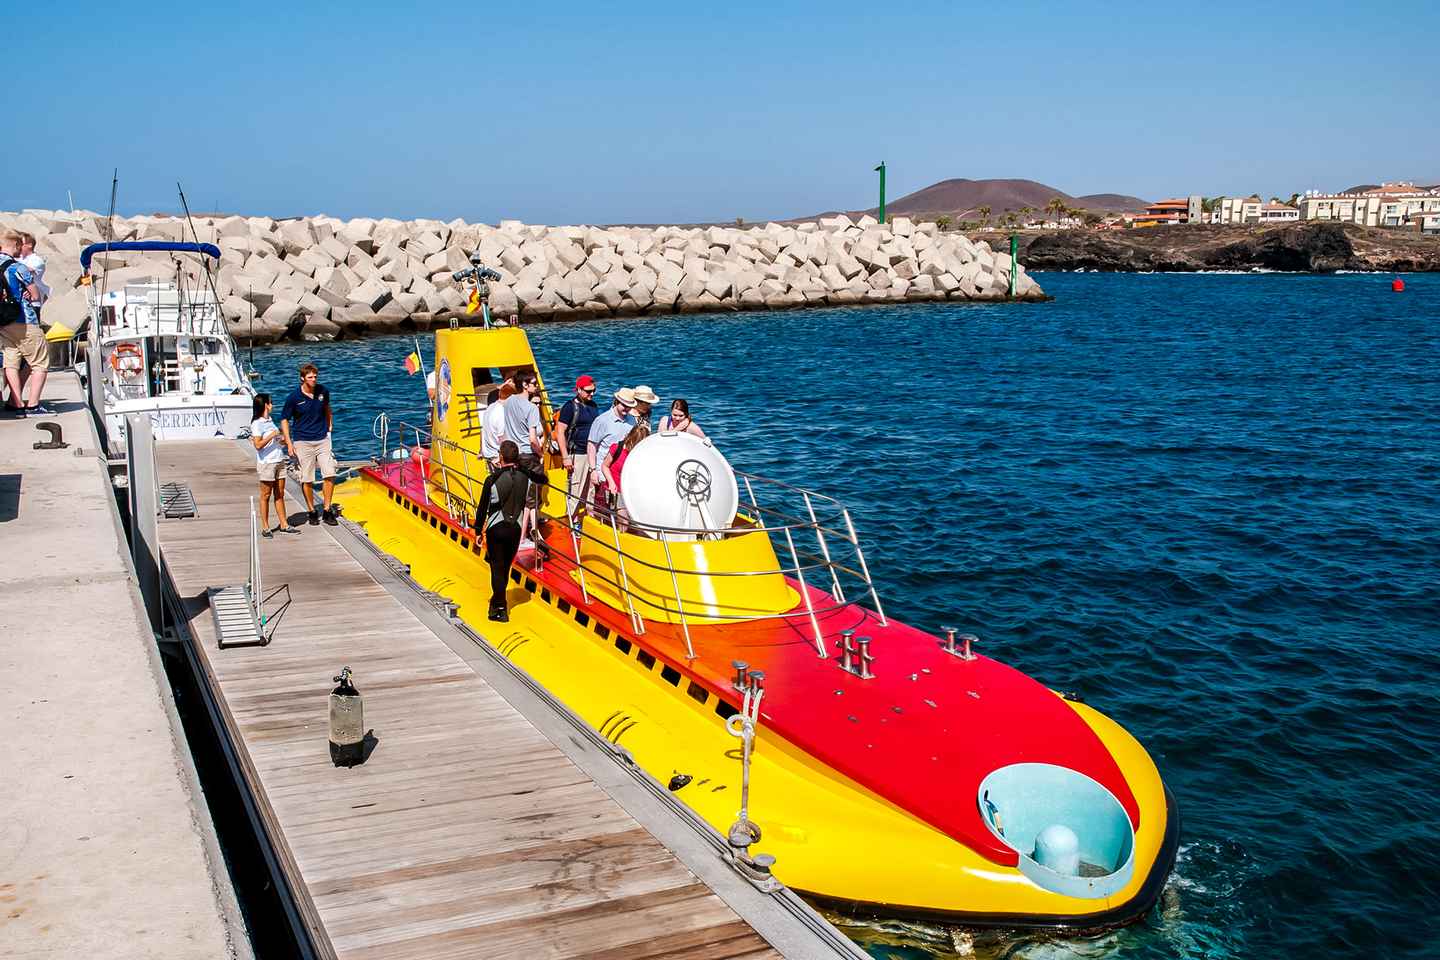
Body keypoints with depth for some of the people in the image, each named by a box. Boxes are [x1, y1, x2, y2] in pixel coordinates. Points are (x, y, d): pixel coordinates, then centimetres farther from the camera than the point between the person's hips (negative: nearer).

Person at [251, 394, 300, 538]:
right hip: (266, 463, -8)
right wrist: (271, 435, -22)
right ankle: (265, 528, 6)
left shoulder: (270, 421, 14)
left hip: (279, 461, 8)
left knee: (280, 495, 11)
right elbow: (258, 445, -21)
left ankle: (284, 525, 16)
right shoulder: (257, 424, -11)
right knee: (266, 496, 0)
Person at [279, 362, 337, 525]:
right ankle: (312, 512, 15)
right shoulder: (294, 397, -10)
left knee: (330, 475, -5)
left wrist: (330, 428, 15)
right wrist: (289, 444, -6)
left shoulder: (323, 391, 0)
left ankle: (327, 511, 6)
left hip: (323, 440, 3)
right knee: (307, 480, 1)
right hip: (303, 441, -3)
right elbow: (284, 420, -1)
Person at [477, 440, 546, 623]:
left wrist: (479, 531, 2)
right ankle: (497, 600, 34)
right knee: (506, 566, 18)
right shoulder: (525, 476, -5)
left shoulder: (492, 480, -14)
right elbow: (543, 479, 18)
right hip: (516, 528, 4)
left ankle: (501, 609, 0)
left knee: (497, 567, 3)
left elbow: (483, 507, -8)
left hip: (496, 528, -3)